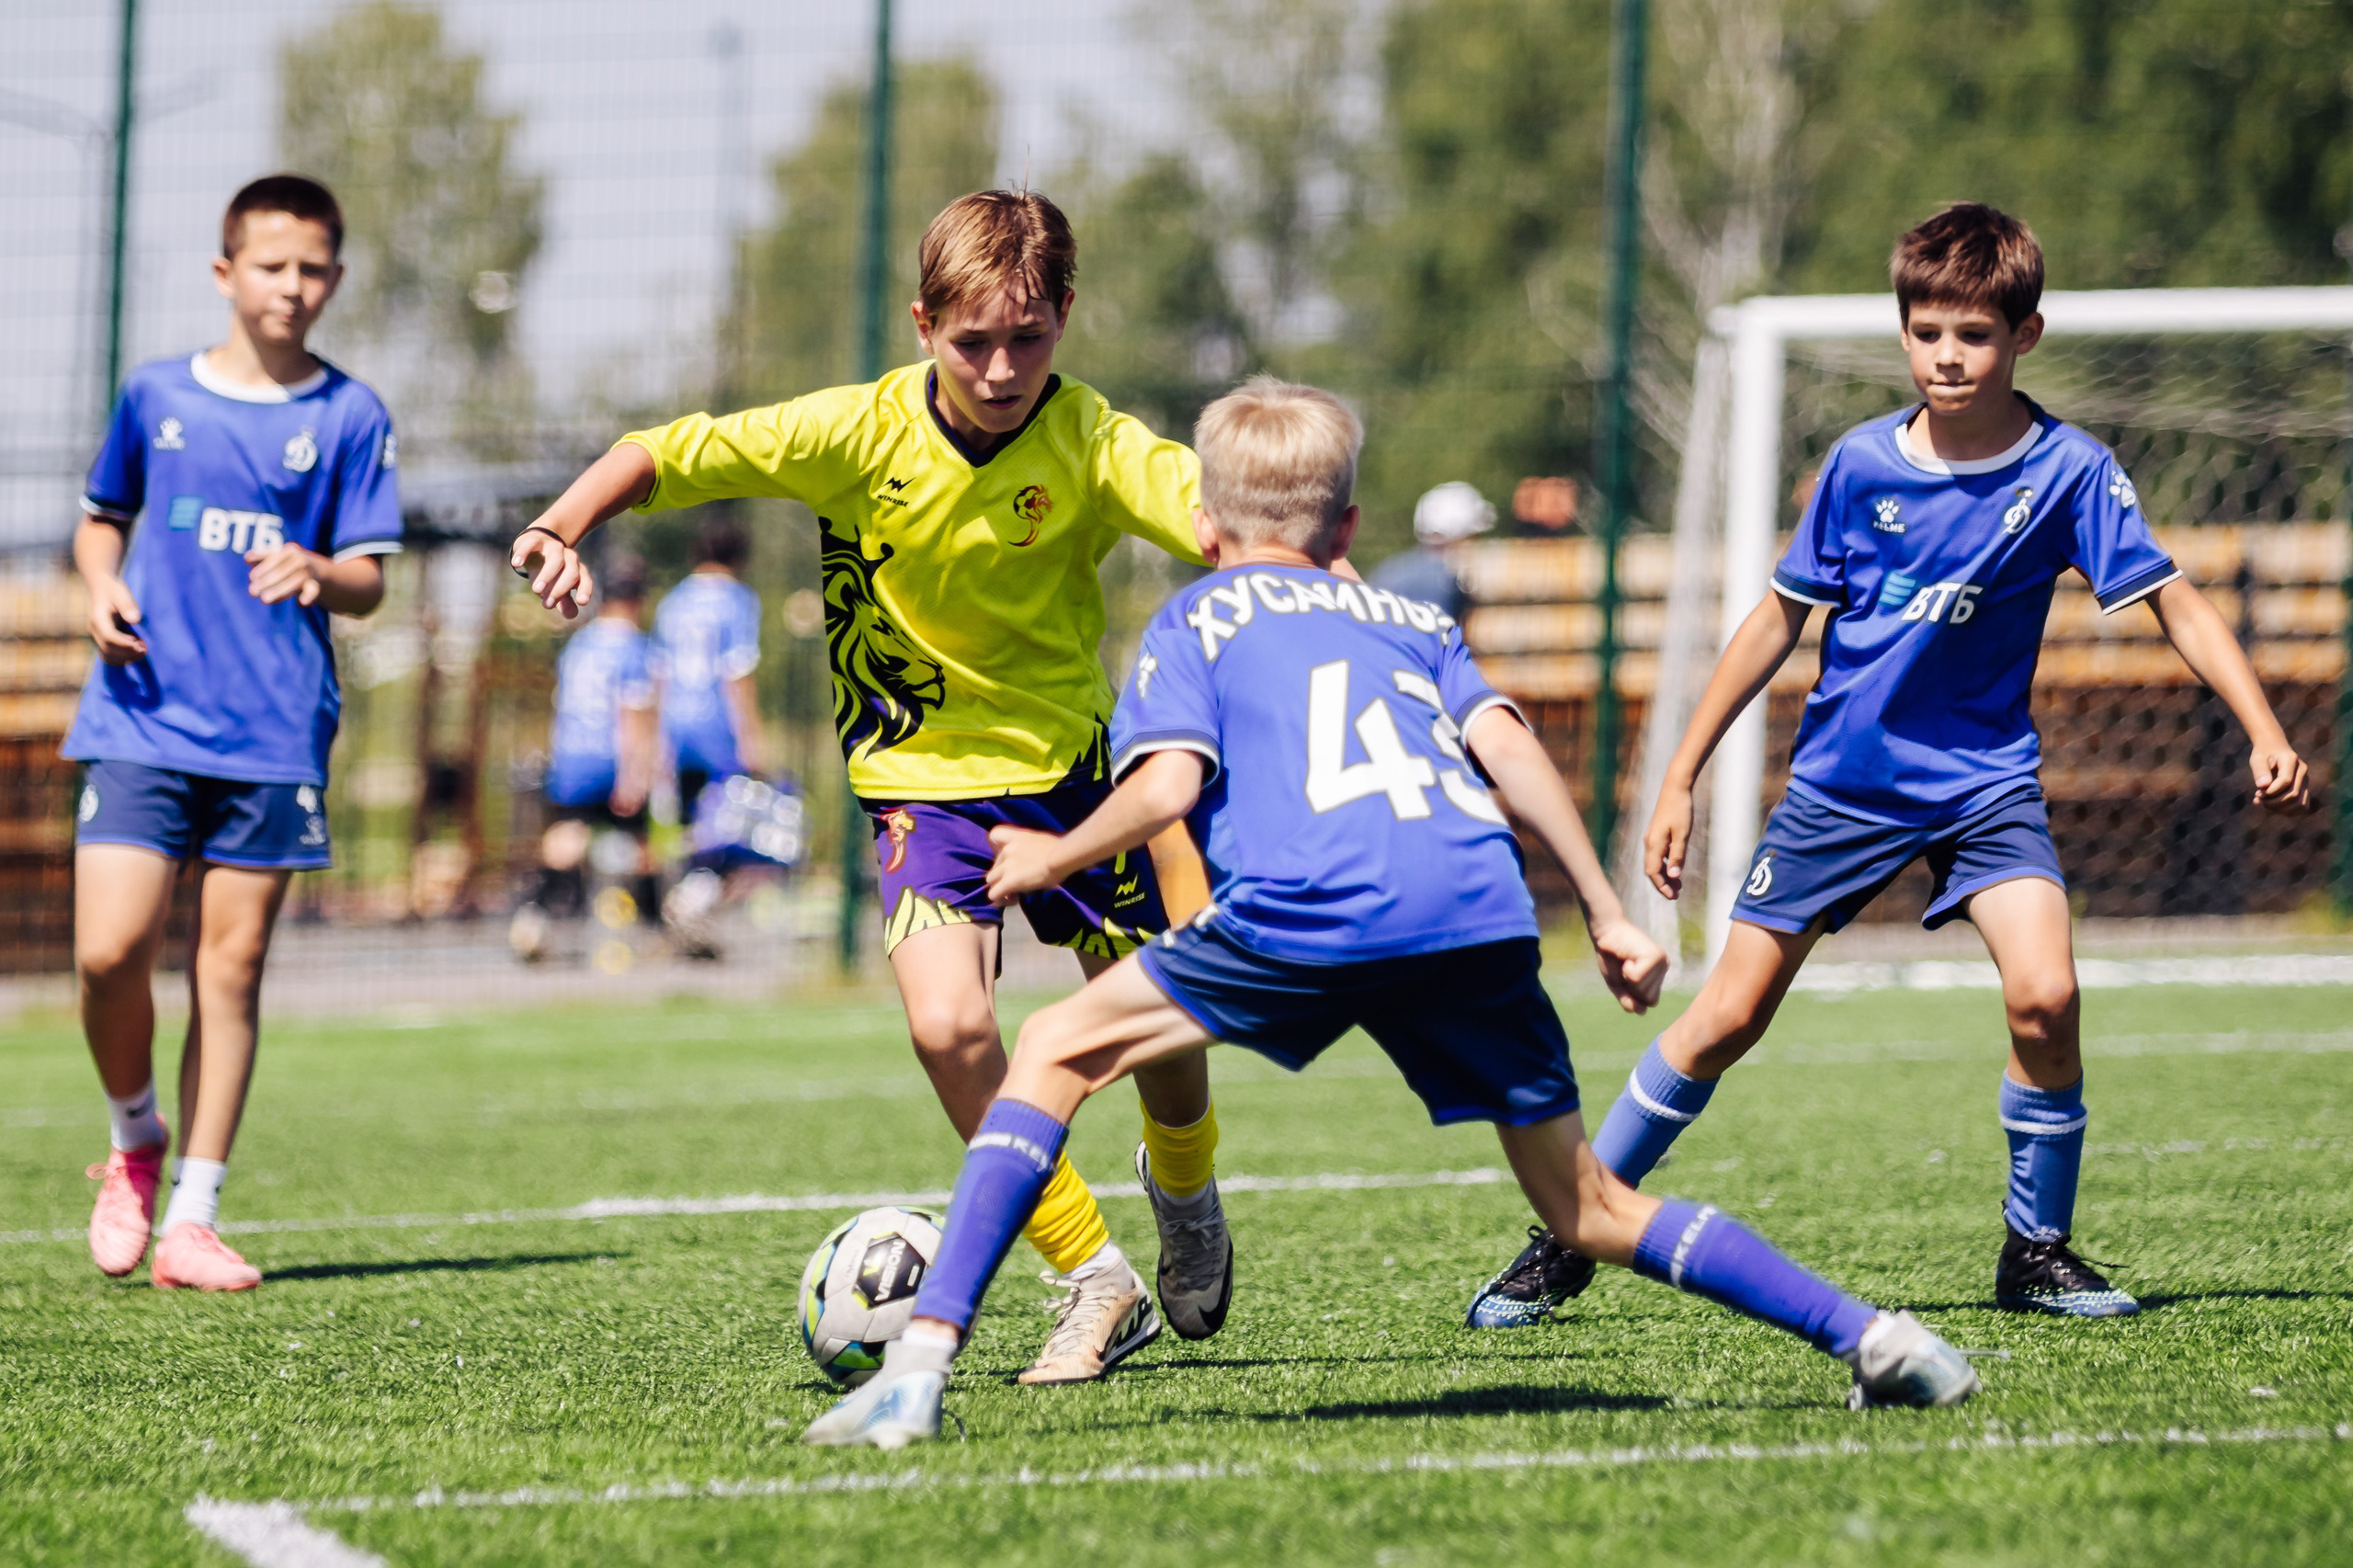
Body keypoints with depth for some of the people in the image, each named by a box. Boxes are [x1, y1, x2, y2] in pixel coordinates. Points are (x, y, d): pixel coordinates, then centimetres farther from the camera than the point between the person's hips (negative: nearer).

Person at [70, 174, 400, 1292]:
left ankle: (192, 1220, 7)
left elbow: (369, 579, 2)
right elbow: (103, 517, 21)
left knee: (232, 964, 0)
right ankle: (135, 1139, 16)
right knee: (109, 950, -12)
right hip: (143, 724, 0)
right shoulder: (156, 397, 9)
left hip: (274, 737, 0)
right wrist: (102, 583, 0)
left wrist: (317, 572, -20)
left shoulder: (349, 418, 4)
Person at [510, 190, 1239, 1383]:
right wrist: (566, 528, -29)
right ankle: (1093, 1278, -3)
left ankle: (1182, 1183, 44)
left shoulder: (1095, 445, -17)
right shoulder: (861, 433, -16)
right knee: (948, 1024, -21)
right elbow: (665, 455, -11)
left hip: (1070, 756, 1)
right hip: (923, 767, -1)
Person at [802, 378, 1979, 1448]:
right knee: (1588, 1207, 18)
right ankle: (1866, 1336, 8)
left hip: (1312, 911, -4)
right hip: (1480, 911, 4)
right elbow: (1508, 744, 17)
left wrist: (1053, 862, 20)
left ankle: (922, 1361, -3)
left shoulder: (1197, 620, 22)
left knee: (1057, 1054, 11)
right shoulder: (1414, 622, 33)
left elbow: (1167, 785, 4)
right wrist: (1607, 915, 16)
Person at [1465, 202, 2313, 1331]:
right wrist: (1682, 777, 5)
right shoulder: (1862, 464, -6)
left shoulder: (2067, 472, -11)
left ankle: (2038, 1249, -2)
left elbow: (2174, 603, -9)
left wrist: (2265, 736, -23)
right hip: (1842, 777, 1)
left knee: (2044, 994, -22)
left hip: (1983, 776, -1)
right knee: (1726, 1017, -1)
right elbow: (1780, 618, 4)